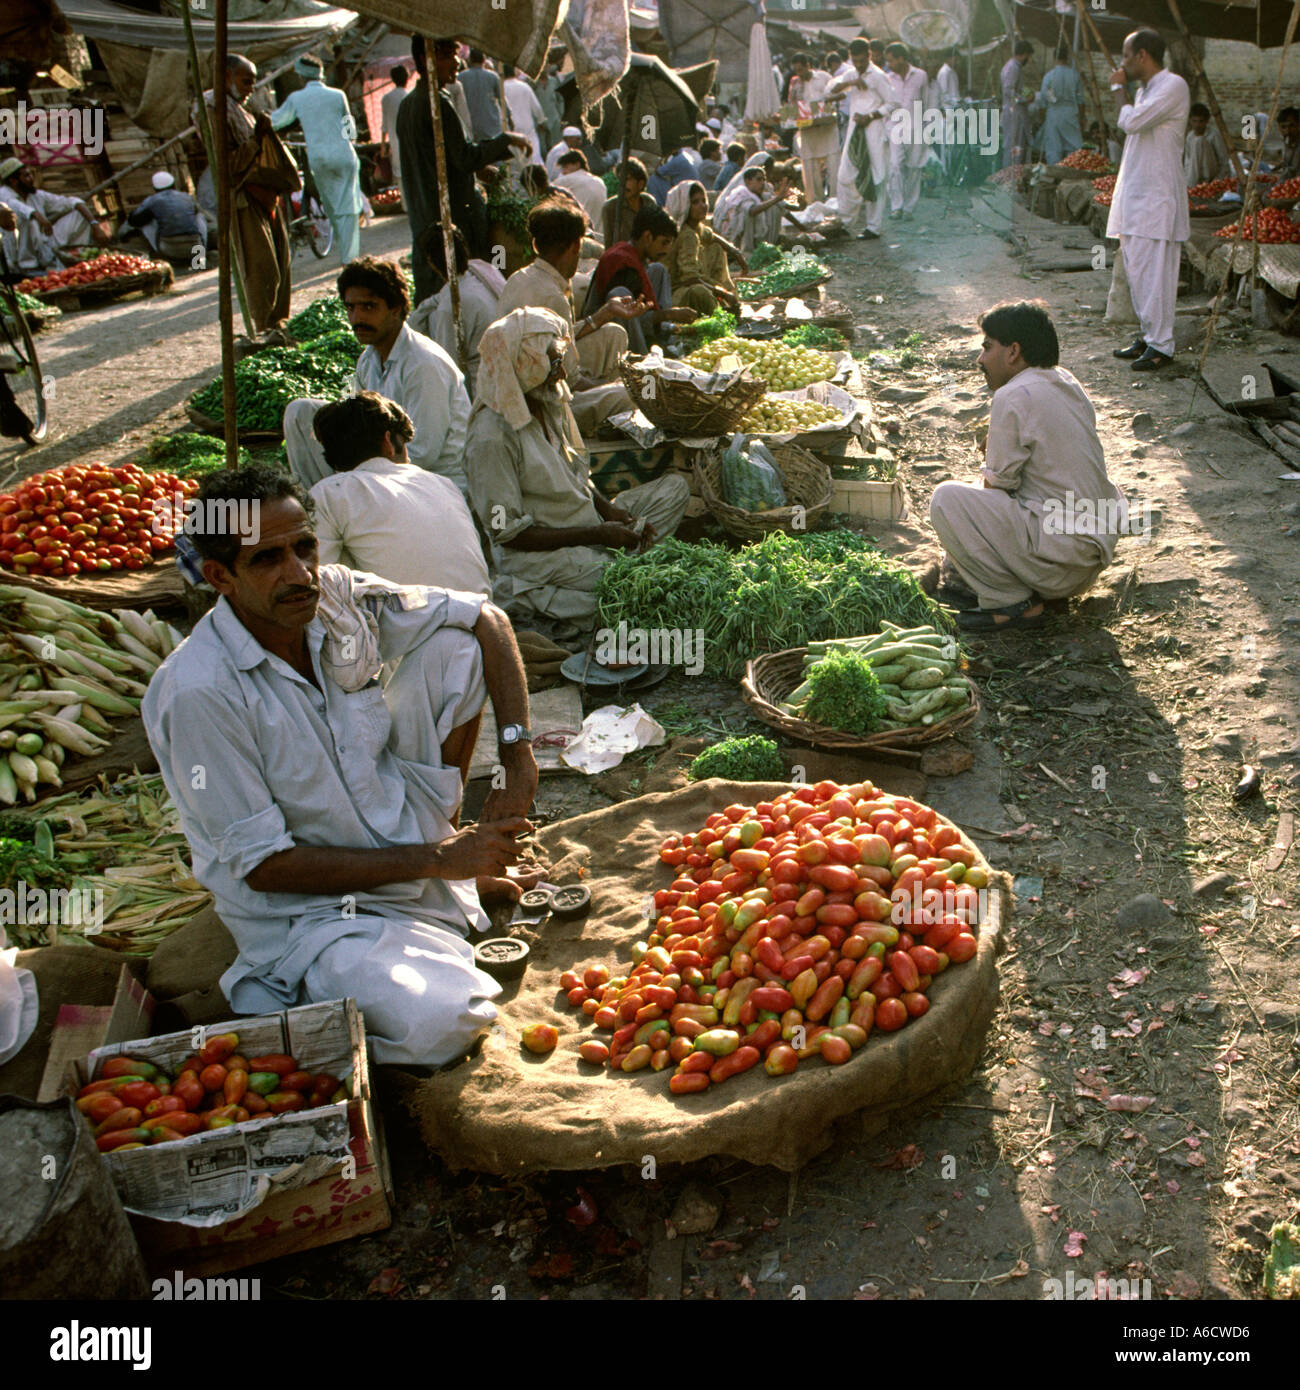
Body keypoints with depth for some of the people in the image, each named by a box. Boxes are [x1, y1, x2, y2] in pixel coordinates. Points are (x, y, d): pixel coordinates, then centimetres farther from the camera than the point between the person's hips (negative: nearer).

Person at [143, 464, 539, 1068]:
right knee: (440, 1024, -33)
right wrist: (434, 861, -22)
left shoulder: (338, 597, -9)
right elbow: (262, 865, -21)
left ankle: (453, 837, 10)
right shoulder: (197, 694, -26)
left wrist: (519, 759, -12)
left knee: (456, 645, -6)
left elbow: (487, 620, 1)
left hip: (397, 827, 7)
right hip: (304, 908, -6)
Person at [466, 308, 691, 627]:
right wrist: (596, 535, -20)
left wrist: (610, 511, -5)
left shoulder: (550, 404, 5)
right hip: (533, 554, -9)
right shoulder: (493, 436, -21)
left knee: (675, 486, 4)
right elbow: (507, 532, -20)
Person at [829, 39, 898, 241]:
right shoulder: (851, 75, 15)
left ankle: (873, 227, 0)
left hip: (873, 132, -7)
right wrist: (850, 82, -15)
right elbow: (832, 88, 2)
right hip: (855, 132, 7)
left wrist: (870, 116, -17)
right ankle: (848, 220, 19)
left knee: (873, 179, -5)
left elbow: (892, 104, -7)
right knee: (845, 177, 5)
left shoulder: (878, 77, -6)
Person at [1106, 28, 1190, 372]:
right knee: (1136, 269, 12)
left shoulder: (1173, 86, -12)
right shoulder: (1146, 89, 19)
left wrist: (1119, 87, -7)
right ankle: (1147, 335, 20)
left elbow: (1130, 122, -23)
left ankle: (1161, 345, -7)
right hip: (1135, 195, 10)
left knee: (1154, 272, -10)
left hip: (1156, 197, -10)